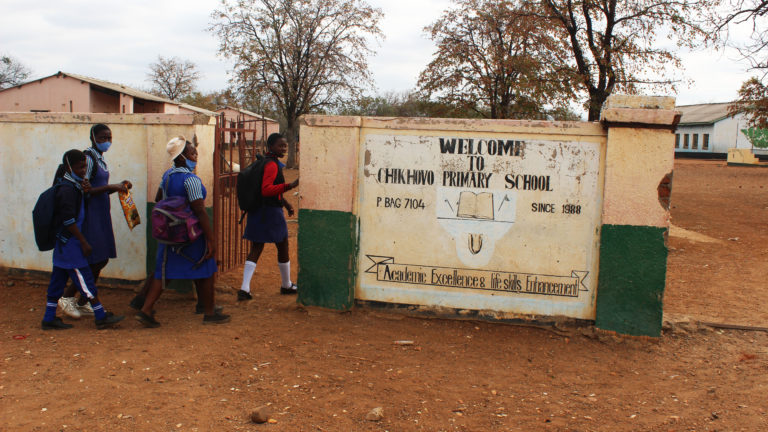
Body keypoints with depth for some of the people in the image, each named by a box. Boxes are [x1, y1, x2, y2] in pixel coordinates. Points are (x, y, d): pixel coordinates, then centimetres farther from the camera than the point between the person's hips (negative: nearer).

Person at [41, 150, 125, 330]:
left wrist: (85, 191, 3)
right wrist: (84, 242, -18)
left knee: (58, 279, 12)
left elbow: (79, 212, 19)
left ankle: (49, 318, 18)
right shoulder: (67, 189, -17)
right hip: (69, 242, -10)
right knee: (84, 277, -5)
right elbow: (68, 220, -20)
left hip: (62, 243, 10)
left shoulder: (74, 186, 13)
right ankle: (101, 317, -1)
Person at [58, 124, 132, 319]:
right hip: (90, 214, -9)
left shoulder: (100, 159, 15)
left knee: (101, 260, 10)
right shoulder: (88, 158, -13)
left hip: (101, 214, 9)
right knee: (94, 262, -7)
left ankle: (83, 303, 19)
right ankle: (66, 297, 9)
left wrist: (118, 186, 6)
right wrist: (111, 187, -22)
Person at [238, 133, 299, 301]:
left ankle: (244, 288, -2)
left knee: (255, 249, 7)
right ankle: (286, 285, 26)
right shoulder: (272, 165, -18)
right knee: (283, 248, 10)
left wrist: (285, 203, 29)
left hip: (257, 212, 8)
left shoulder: (263, 161, 13)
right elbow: (266, 190, -30)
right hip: (271, 212, -8)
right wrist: (289, 186, -37)